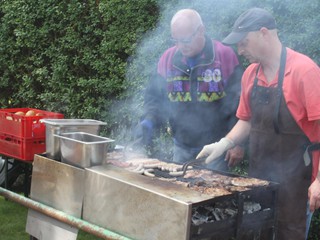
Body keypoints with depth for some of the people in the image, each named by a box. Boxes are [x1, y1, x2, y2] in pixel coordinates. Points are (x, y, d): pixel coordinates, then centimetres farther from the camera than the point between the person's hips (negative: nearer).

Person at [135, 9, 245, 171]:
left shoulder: (225, 56, -10)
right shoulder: (168, 58, 1)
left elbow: (240, 102, -8)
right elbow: (155, 97, 9)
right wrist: (149, 121, -10)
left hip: (216, 149, -4)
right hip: (182, 148, 4)